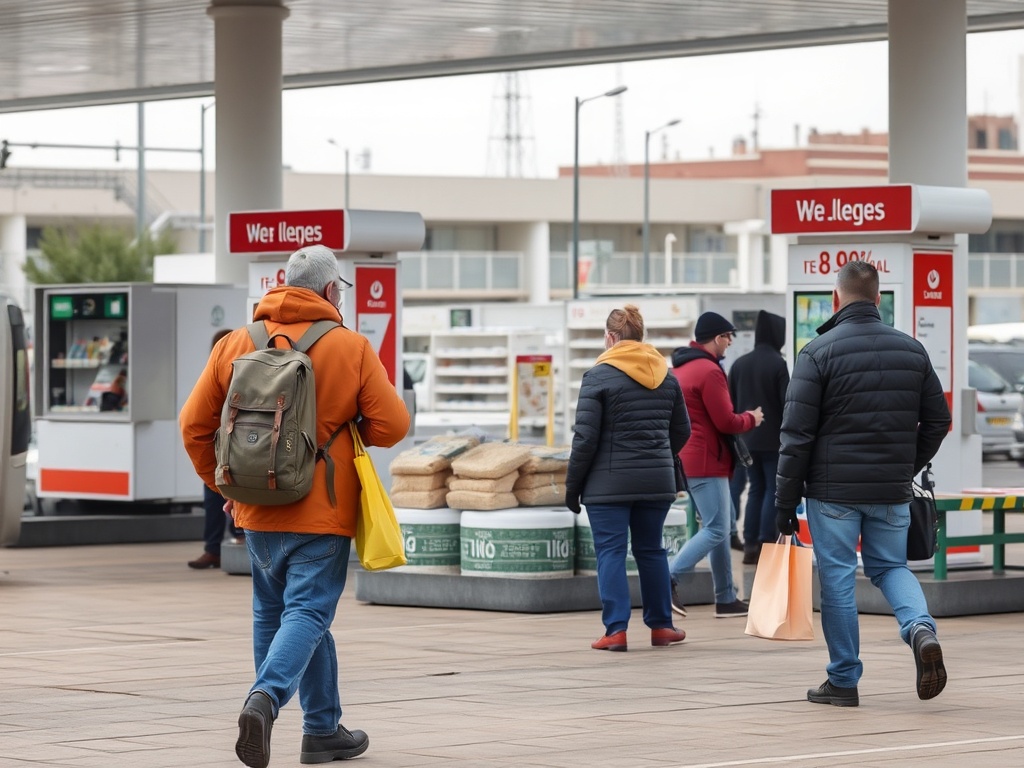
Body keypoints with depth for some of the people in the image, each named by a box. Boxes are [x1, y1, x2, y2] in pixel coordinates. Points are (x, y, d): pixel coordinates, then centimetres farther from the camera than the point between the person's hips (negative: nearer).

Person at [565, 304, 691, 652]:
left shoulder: (598, 376, -9)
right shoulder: (666, 376, 7)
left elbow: (585, 438, -11)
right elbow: (682, 430, 16)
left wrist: (573, 485, -3)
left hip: (609, 483, -5)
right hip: (658, 481, 5)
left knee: (610, 553, 0)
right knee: (651, 550, 16)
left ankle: (616, 629, -5)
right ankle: (660, 626, 21)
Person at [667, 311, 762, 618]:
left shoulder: (679, 368, 14)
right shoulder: (710, 371, -15)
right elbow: (726, 422, -16)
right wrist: (751, 419, 3)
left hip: (685, 458, 10)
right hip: (706, 461, -10)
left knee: (716, 527, 14)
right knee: (716, 531, -8)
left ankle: (726, 599, 16)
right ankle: (669, 579, -19)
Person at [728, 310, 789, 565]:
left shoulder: (739, 364, 8)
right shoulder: (778, 364, -11)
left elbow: (731, 402, 11)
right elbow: (787, 402, -13)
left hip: (747, 439, 6)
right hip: (773, 439, -6)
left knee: (756, 489, 13)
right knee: (773, 489, 0)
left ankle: (750, 545, 9)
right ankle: (765, 545, -5)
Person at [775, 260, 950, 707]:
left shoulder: (818, 352, -7)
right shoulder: (911, 350, 6)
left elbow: (797, 433, -9)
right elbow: (937, 420, 10)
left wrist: (785, 503, -5)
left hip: (833, 490, -4)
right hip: (892, 493, 4)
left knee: (838, 577, 4)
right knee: (889, 566, 18)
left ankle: (844, 680, 8)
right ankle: (921, 629, -10)